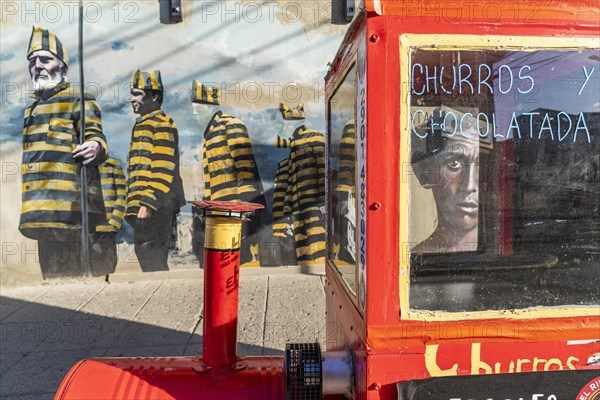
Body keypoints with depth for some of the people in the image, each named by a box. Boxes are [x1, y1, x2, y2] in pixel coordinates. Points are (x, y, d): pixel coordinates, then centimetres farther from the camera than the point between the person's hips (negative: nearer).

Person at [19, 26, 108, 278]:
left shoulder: (78, 100, 2)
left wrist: (95, 147, -38)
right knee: (50, 272, 12)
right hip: (42, 210, 8)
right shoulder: (32, 108, 26)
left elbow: (94, 135, -13)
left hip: (68, 207, -8)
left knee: (67, 274, -9)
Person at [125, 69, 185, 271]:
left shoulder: (162, 124, -10)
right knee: (144, 252, 15)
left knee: (151, 258, -7)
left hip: (155, 205, -10)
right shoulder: (143, 124, 22)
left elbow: (163, 169, -18)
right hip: (143, 203, 10)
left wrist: (149, 203, -22)